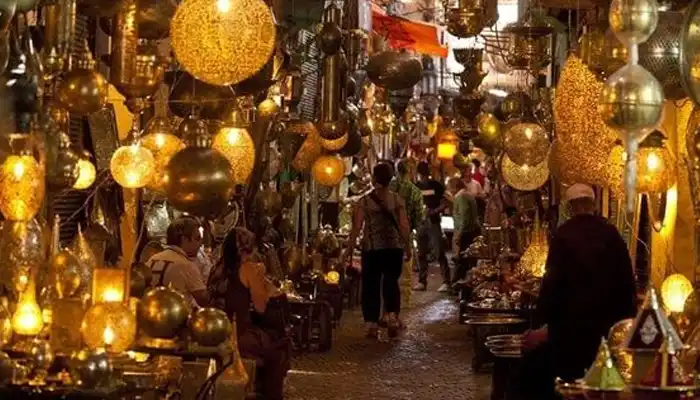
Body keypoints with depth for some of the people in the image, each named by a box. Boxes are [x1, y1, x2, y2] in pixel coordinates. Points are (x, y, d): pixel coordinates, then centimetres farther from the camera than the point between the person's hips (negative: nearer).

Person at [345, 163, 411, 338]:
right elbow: (404, 226, -3)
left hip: (371, 248, -1)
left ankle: (372, 324, 6)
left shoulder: (364, 201, -3)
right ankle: (392, 314, -10)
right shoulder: (397, 200, 0)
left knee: (370, 285, 7)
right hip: (394, 247, 1)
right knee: (391, 281, 11)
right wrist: (407, 247, 5)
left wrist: (350, 248, 0)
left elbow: (357, 226, -6)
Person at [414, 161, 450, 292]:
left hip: (433, 222, -4)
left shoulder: (436, 186, 1)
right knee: (421, 254, 8)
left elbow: (444, 203, 1)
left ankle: (446, 282, -11)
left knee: (440, 253, -9)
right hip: (420, 222, 4)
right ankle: (422, 281, 16)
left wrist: (435, 211, -17)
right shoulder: (416, 187, 10)